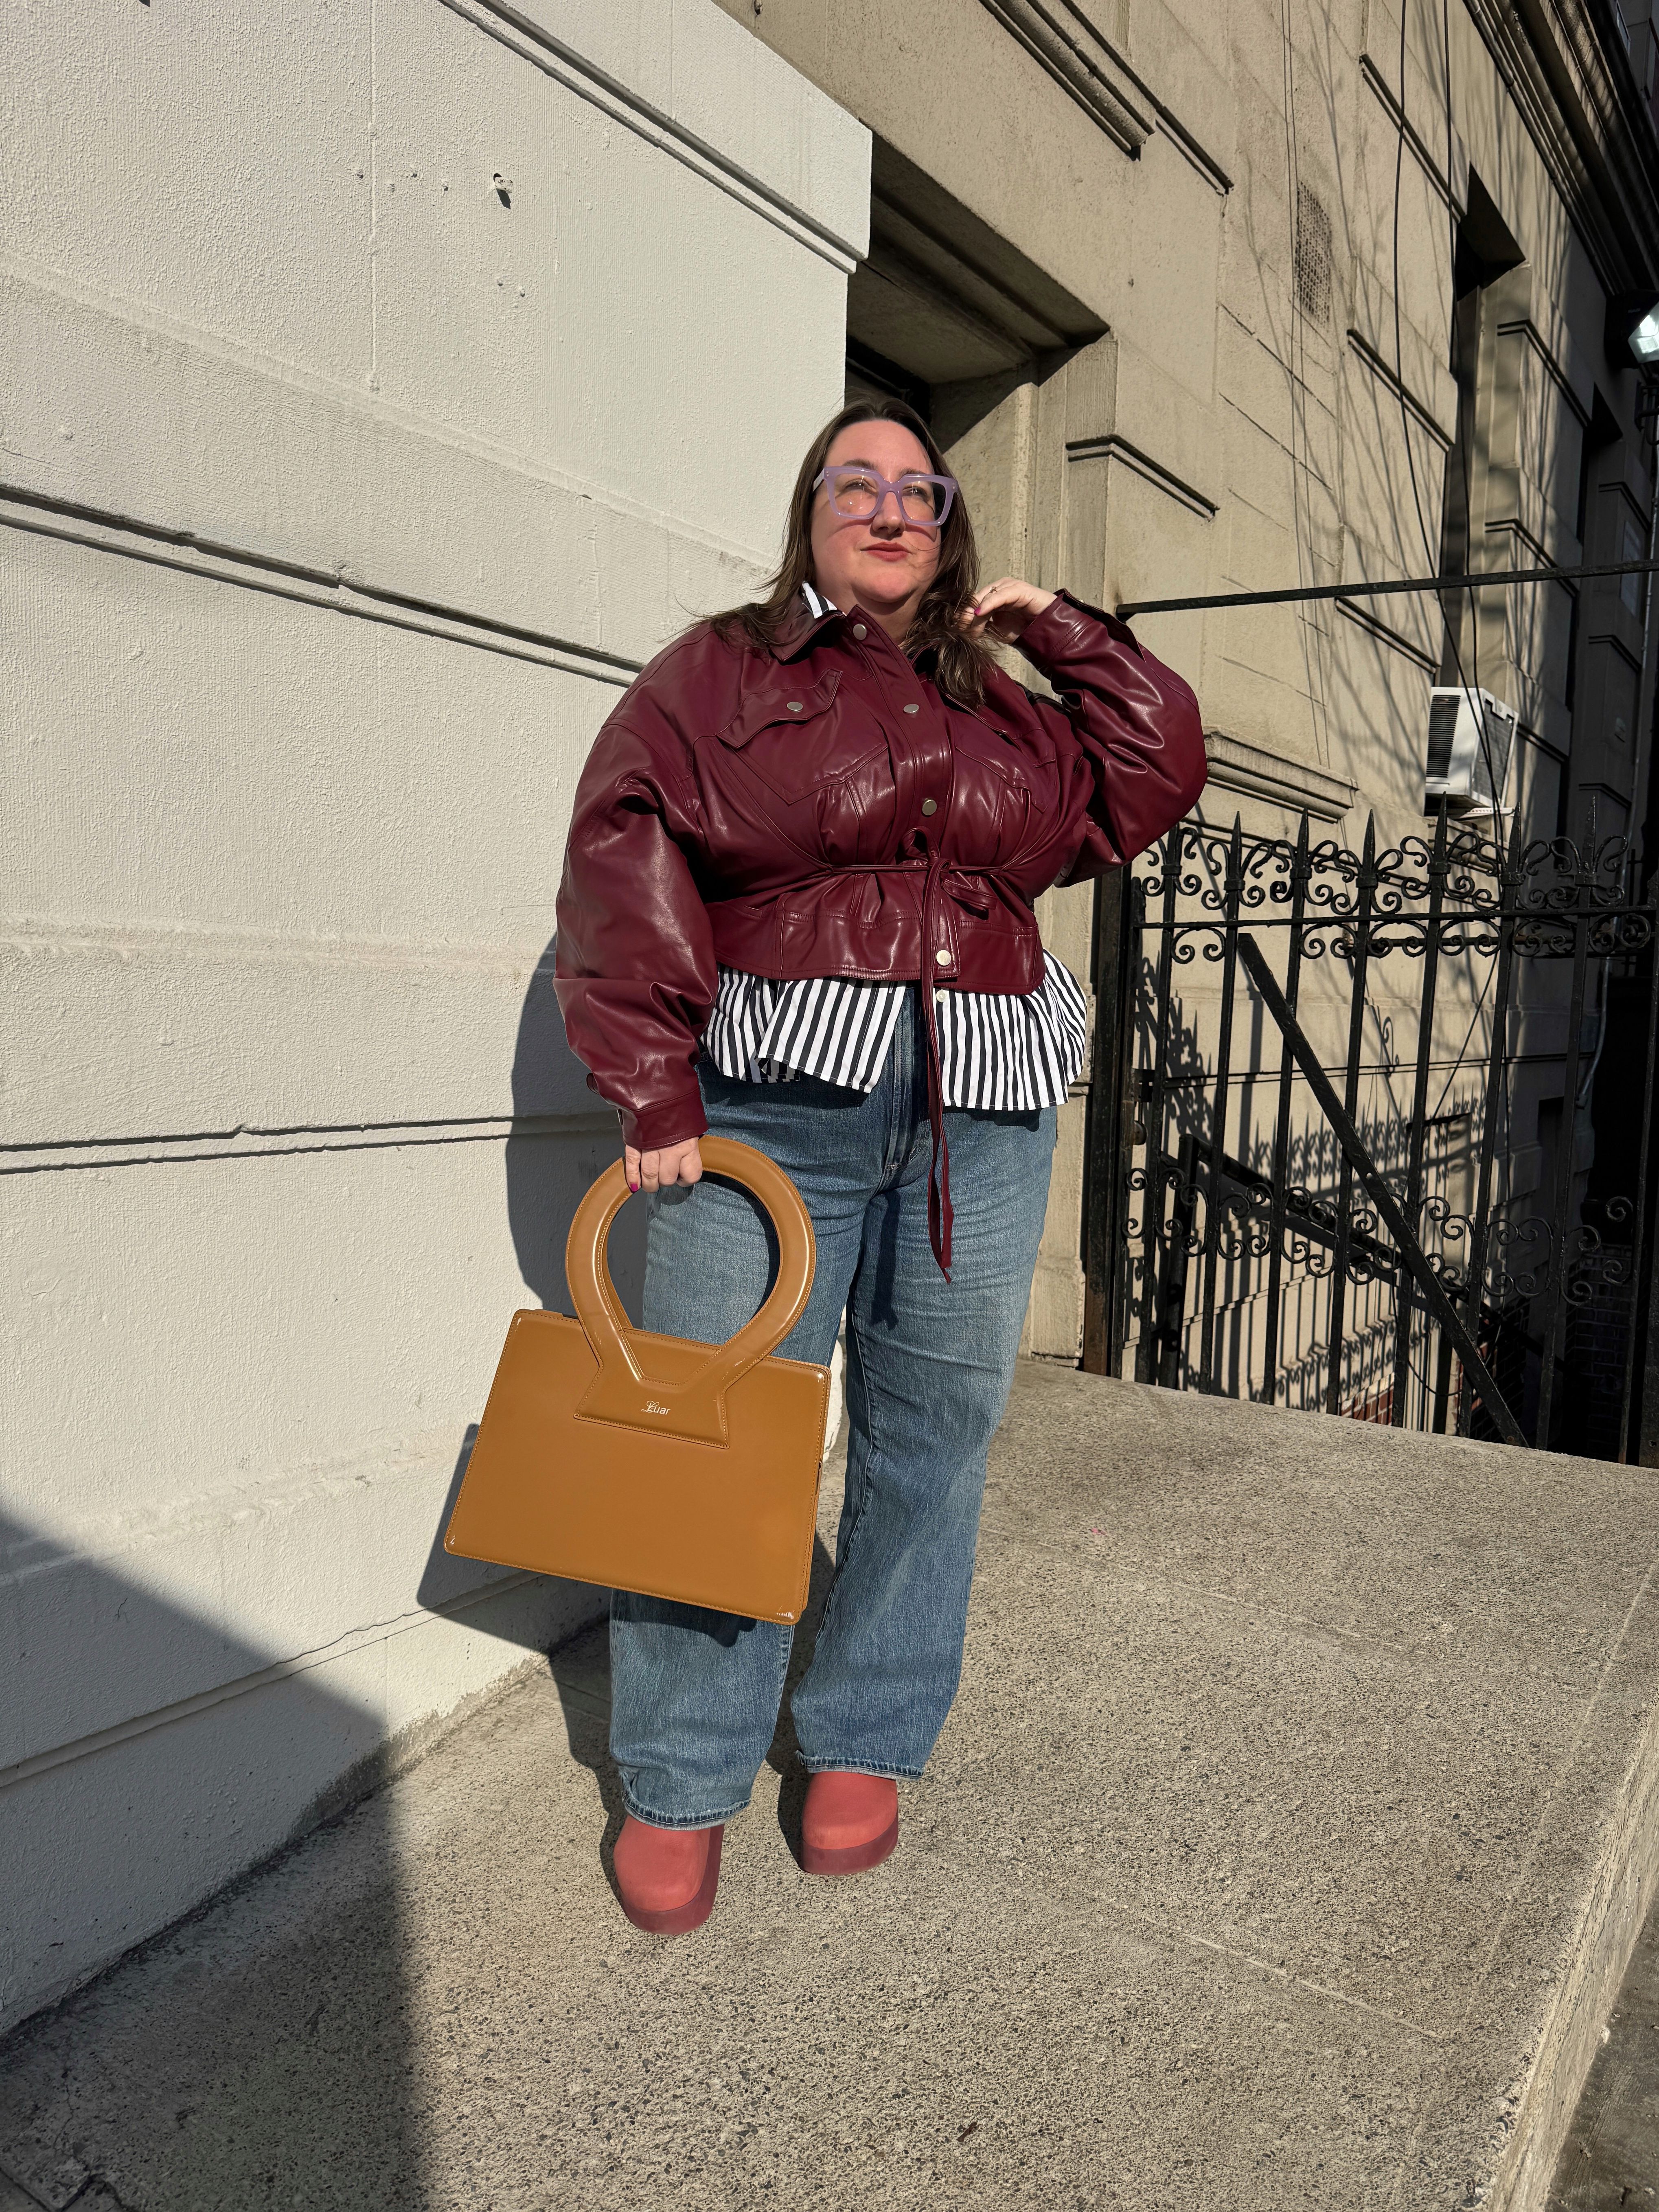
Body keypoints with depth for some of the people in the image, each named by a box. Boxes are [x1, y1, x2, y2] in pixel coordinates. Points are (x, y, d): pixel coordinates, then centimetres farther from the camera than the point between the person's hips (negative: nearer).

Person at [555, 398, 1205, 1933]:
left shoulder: (1005, 710, 22)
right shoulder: (723, 668, 9)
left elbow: (1155, 780, 16)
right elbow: (629, 858, -3)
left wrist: (1060, 629, 15)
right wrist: (655, 1087, -13)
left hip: (985, 1118, 4)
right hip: (773, 1101, -3)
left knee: (933, 1434, 7)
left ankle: (866, 1748, 25)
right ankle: (681, 1785, 15)